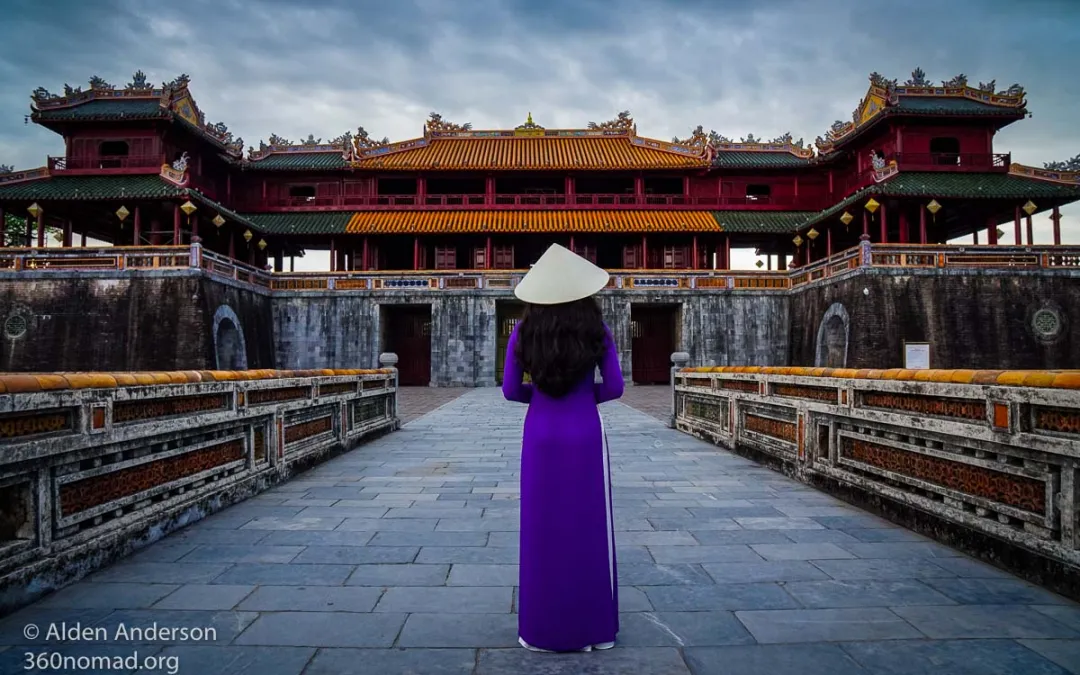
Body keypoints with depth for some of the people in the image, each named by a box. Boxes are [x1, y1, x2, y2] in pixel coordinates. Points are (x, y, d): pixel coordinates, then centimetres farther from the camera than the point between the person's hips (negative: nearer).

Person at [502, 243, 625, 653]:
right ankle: (593, 627, 21)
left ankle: (541, 629, 21)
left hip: (541, 437, 1)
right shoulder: (597, 331, -6)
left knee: (541, 530, 10)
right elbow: (614, 387, -4)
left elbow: (511, 390, -3)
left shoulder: (523, 333, -5)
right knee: (589, 529, 10)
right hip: (585, 437, 0)